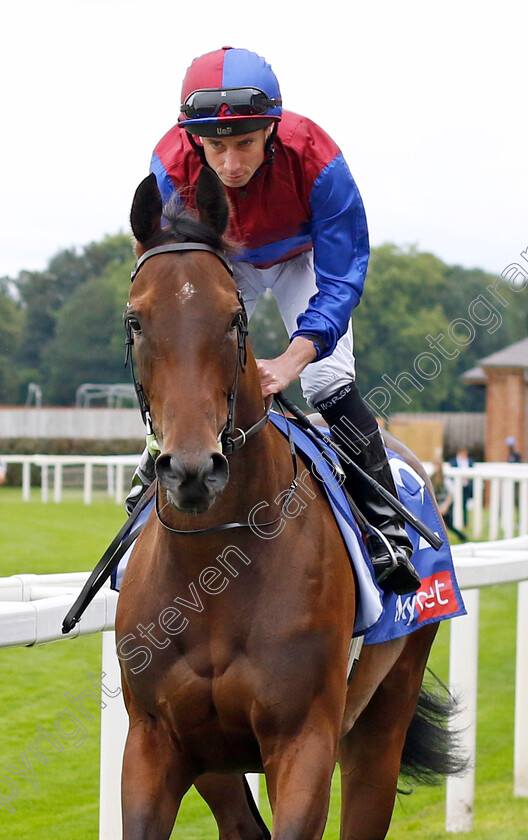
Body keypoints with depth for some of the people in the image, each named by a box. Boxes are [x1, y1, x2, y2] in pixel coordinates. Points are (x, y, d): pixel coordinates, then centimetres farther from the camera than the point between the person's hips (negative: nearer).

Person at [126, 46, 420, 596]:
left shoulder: (316, 160, -41)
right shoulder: (172, 166, -35)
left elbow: (342, 279, -36)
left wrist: (291, 360, -51)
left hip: (304, 257, -2)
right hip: (219, 261, 2)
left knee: (328, 385, -18)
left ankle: (388, 531, -8)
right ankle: (145, 502, 21)